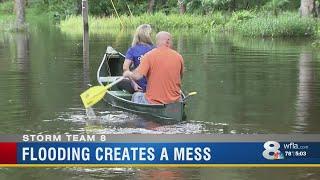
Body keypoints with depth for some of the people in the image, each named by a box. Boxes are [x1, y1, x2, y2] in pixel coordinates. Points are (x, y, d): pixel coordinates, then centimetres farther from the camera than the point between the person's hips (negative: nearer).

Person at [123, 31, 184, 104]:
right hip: (175, 102, 2)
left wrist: (128, 74, 3)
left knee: (136, 96, 28)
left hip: (153, 102, -2)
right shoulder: (178, 57, -1)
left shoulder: (149, 55, -11)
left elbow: (137, 76, -19)